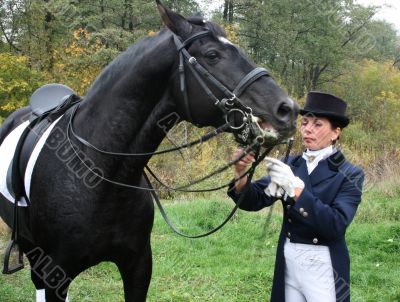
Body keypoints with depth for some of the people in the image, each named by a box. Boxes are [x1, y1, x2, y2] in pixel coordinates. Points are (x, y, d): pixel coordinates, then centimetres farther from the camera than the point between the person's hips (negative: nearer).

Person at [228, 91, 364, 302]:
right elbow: (253, 201, -4)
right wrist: (241, 174, -24)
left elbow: (336, 225, -21)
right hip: (288, 264, 4)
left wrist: (295, 188, -28)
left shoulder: (350, 175, -8)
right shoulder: (290, 165, 3)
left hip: (324, 268, -4)